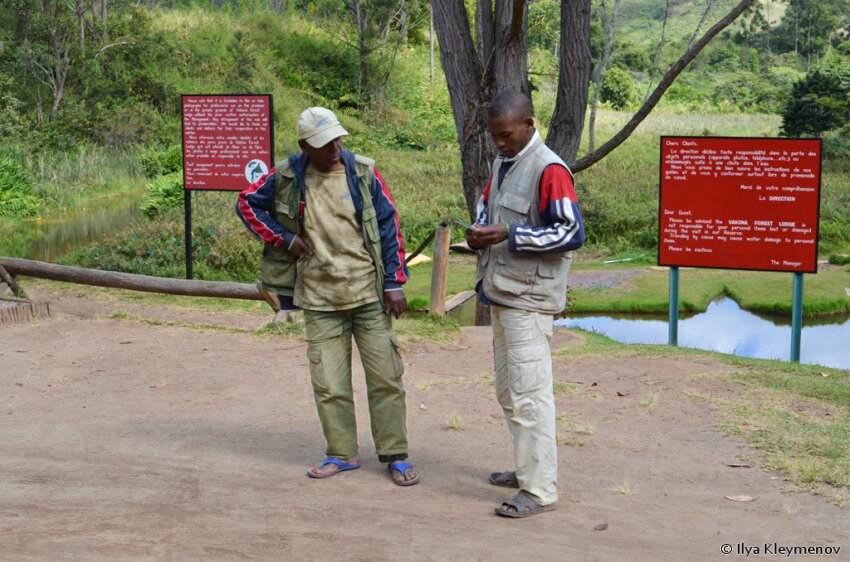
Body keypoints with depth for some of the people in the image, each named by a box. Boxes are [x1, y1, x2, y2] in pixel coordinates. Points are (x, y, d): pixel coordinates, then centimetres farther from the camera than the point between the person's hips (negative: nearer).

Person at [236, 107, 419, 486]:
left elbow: (389, 225, 0)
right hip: (319, 298, 1)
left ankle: (395, 455, 11)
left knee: (385, 376, 1)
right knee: (328, 383, 6)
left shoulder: (363, 173, -2)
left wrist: (394, 283, -4)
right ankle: (342, 454, 21)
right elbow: (247, 203, 13)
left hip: (369, 294, -1)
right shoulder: (287, 177, -1)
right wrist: (283, 238, 0)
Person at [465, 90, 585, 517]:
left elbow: (573, 233, -17)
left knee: (529, 394, -9)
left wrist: (510, 235, -22)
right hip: (500, 295, 10)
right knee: (508, 392, 17)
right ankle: (528, 467, 30)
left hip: (530, 300, -9)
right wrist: (479, 234, 4)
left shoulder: (549, 170, -14)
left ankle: (540, 490, -5)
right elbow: (485, 205, 27)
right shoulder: (501, 165, 14)